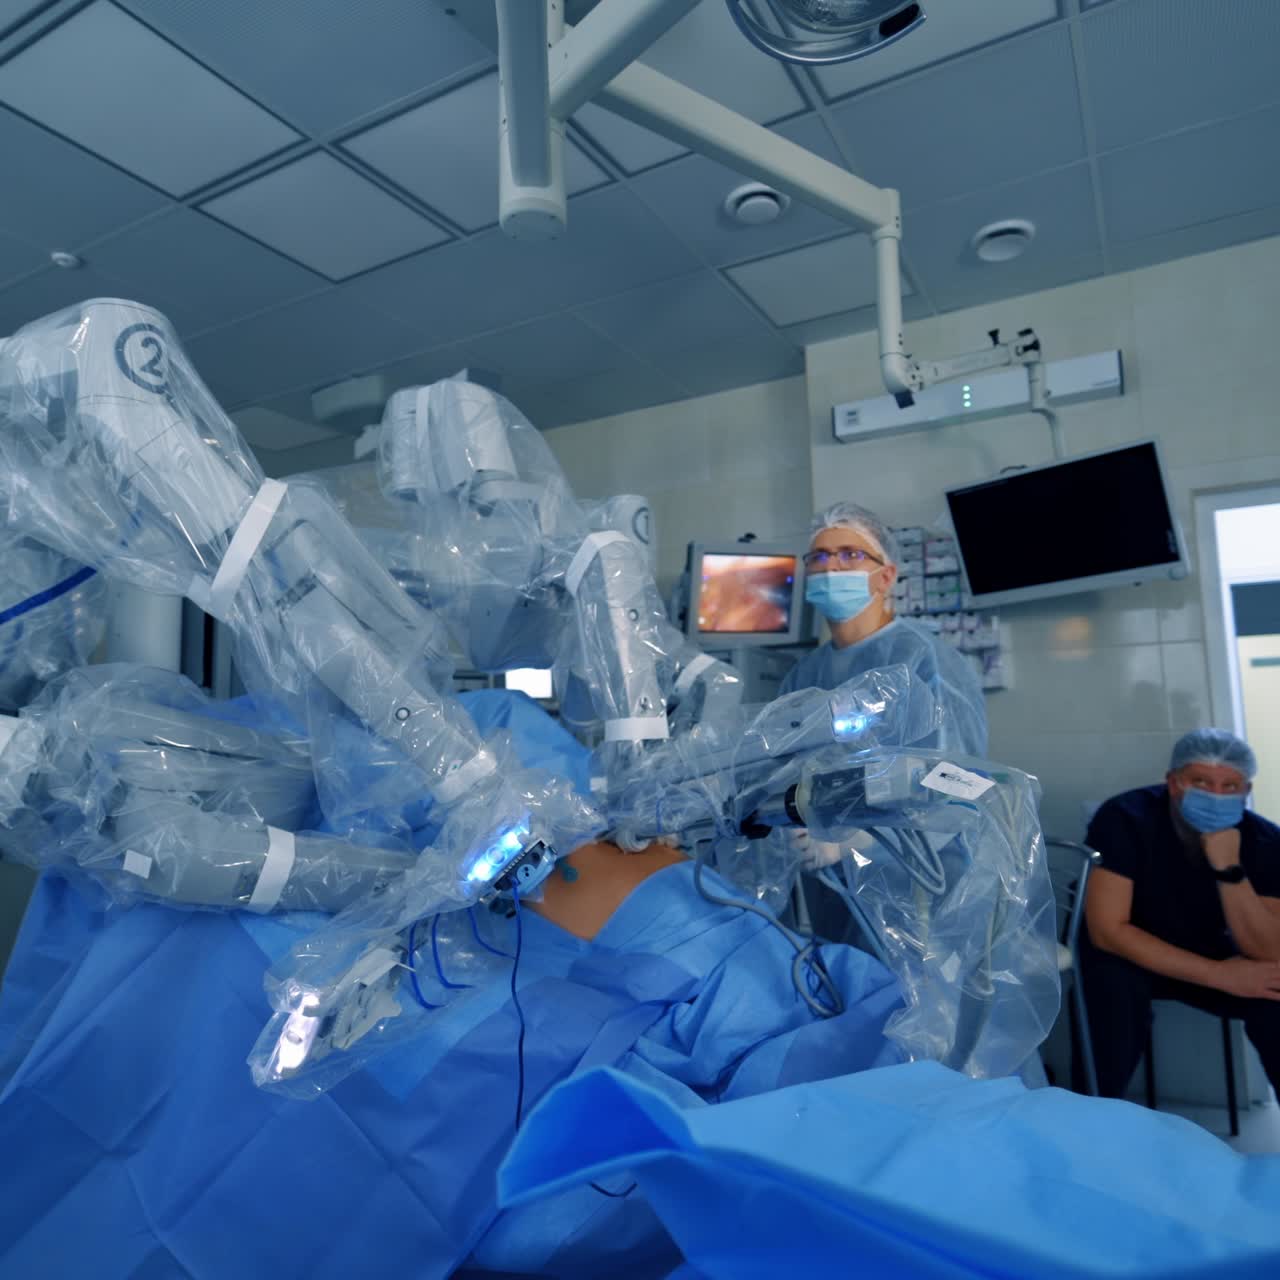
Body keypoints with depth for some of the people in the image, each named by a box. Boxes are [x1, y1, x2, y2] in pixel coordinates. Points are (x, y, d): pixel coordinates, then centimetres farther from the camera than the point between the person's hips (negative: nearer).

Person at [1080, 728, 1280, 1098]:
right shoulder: (1125, 819, -27)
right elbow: (1108, 932, -30)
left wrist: (1228, 866, -35)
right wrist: (1221, 976, -30)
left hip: (1210, 955, 3)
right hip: (1131, 957, -3)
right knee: (1114, 982, -34)